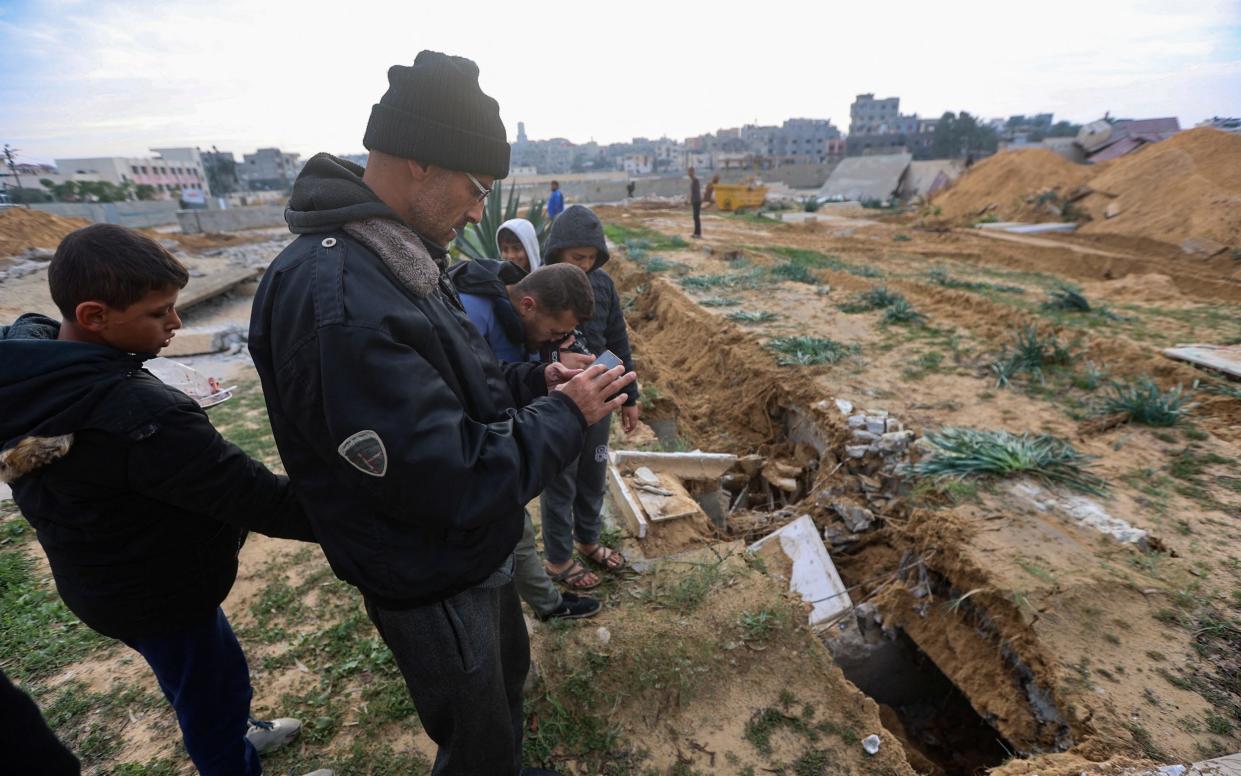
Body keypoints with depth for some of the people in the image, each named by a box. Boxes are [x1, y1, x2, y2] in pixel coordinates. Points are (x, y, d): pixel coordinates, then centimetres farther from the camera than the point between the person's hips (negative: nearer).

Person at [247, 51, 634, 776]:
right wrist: (566, 415, -22)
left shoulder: (399, 259, 0)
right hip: (431, 585, -9)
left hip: (478, 552, 10)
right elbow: (450, 483, -33)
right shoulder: (338, 304, -33)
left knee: (509, 673, 33)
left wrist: (536, 378, -5)